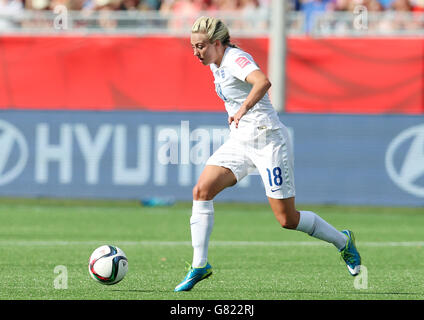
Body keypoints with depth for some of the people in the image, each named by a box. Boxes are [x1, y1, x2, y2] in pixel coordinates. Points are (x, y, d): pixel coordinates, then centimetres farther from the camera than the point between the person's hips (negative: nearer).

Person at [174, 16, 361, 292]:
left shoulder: (236, 59, -20)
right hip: (240, 142, 8)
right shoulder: (216, 64, 7)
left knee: (287, 219, -3)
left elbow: (263, 82, -41)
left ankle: (343, 241, 22)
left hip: (268, 141, -8)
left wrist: (243, 109, -52)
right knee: (202, 190, -12)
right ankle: (199, 266, -7)